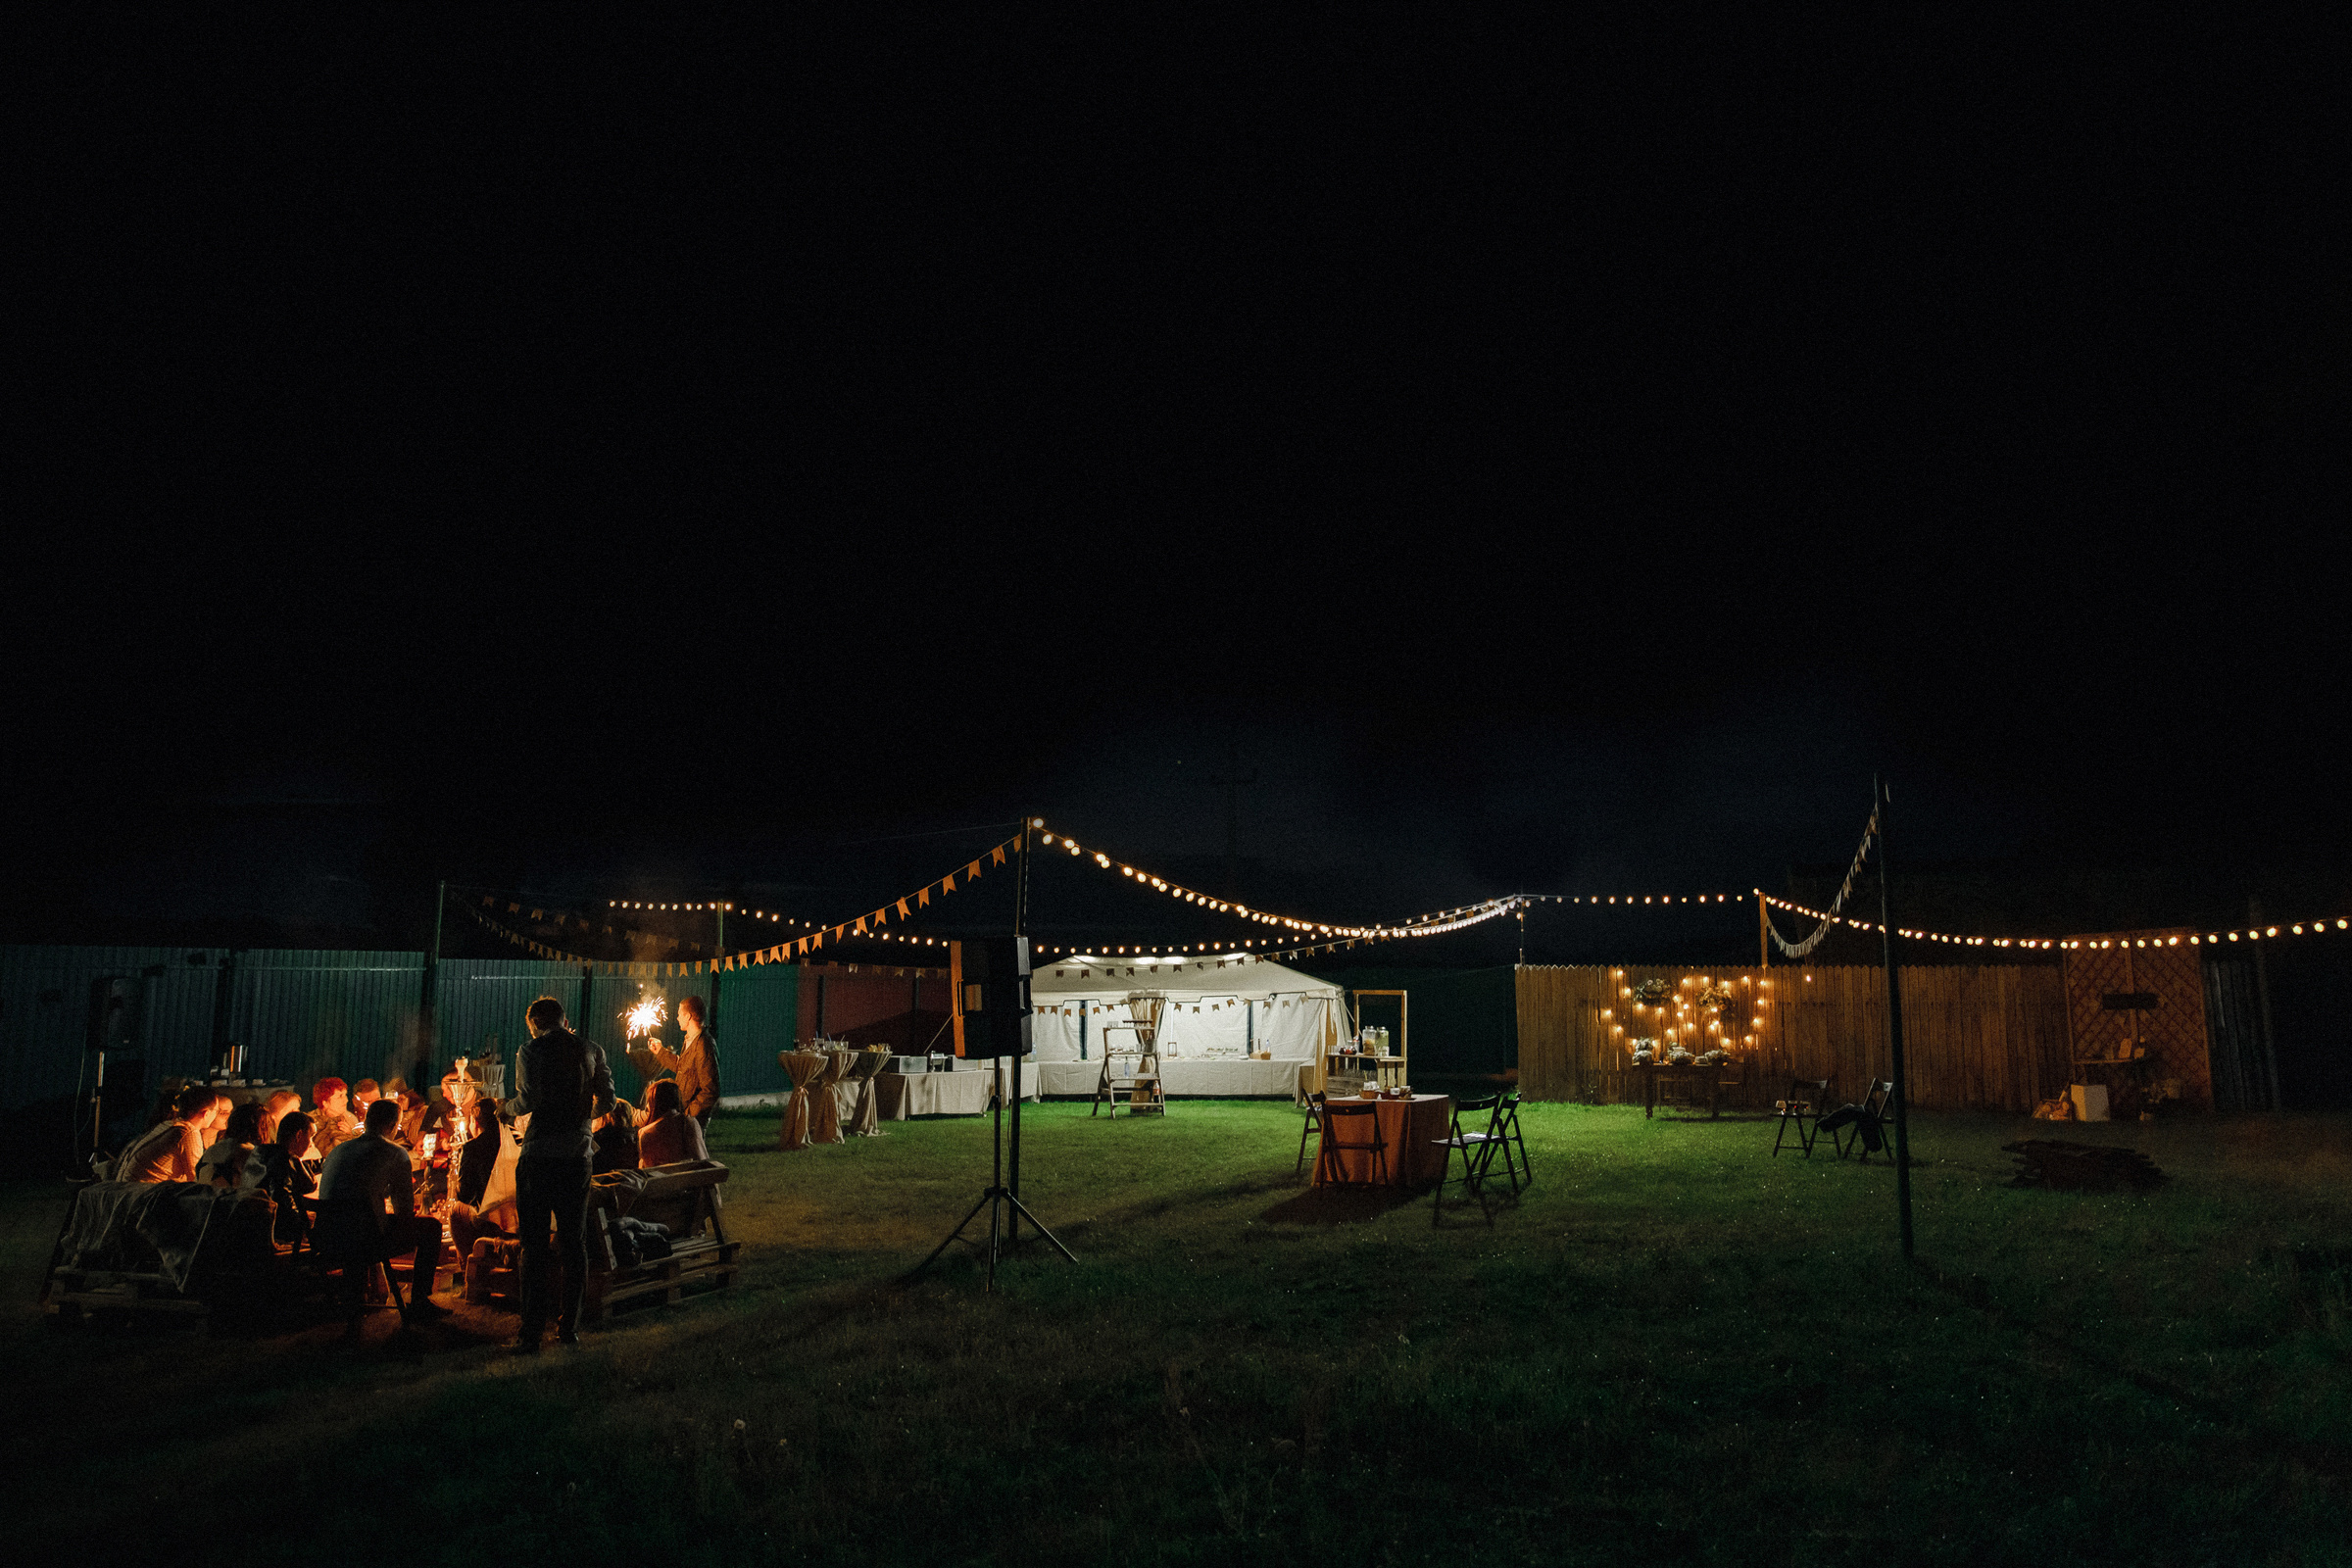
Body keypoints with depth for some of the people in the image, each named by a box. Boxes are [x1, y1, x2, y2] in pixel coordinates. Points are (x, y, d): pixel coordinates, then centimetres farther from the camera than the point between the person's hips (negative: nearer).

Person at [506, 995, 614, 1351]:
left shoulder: (531, 1050, -3)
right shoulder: (591, 1052, 8)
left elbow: (529, 1099, -14)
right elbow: (606, 1101, 5)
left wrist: (506, 1106, 7)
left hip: (539, 1156, -3)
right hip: (578, 1155, 3)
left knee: (535, 1244, 1)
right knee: (574, 1242, 11)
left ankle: (531, 1331, 1)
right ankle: (569, 1326, 14)